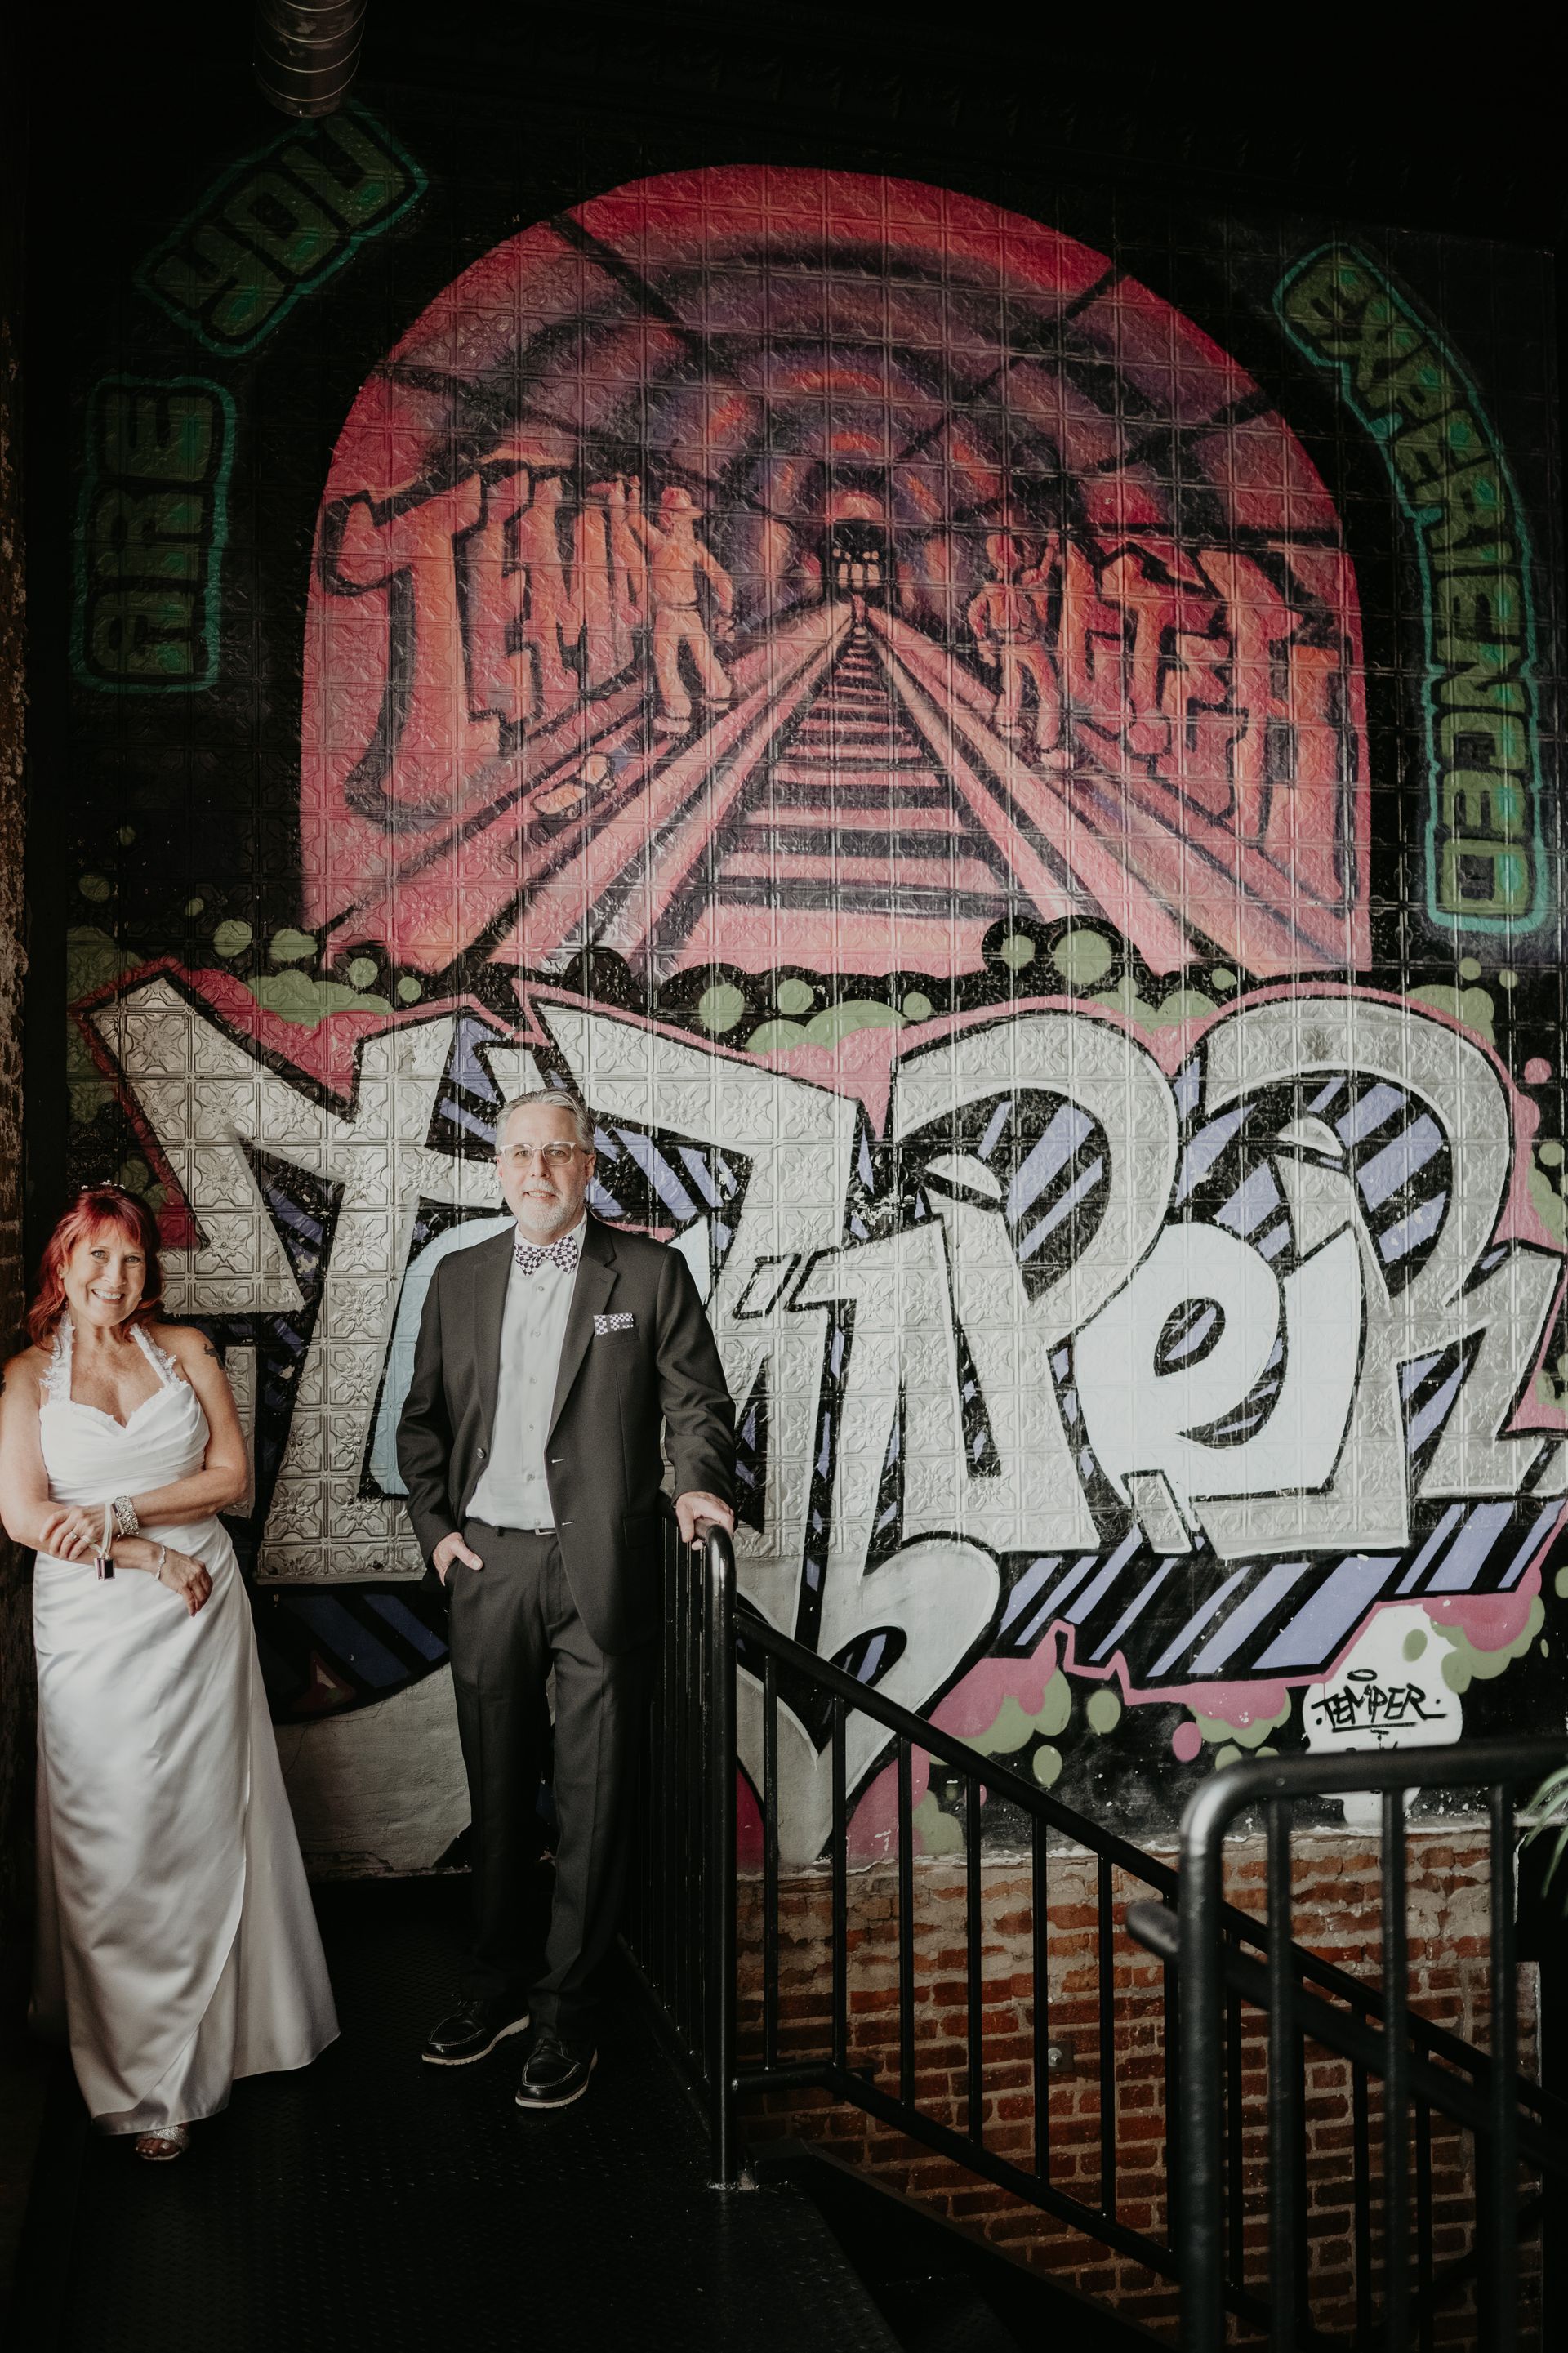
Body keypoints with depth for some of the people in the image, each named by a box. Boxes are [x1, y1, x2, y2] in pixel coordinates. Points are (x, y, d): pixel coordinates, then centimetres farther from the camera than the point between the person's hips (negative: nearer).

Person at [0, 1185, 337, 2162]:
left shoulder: (185, 1349, 6)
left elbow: (232, 1475, 0)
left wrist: (118, 1512, -12)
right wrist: (150, 1557, -12)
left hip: (199, 1615, 1)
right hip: (92, 1628, -1)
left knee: (206, 1824, 7)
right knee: (112, 1843, 0)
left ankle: (214, 2029, 25)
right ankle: (143, 2076, 11)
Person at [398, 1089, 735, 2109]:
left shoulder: (650, 1271, 1)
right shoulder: (460, 1278, 11)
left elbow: (697, 1399, 0)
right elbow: (424, 1418, 15)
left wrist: (702, 1481, -17)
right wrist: (434, 1525, 4)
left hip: (601, 1567, -3)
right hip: (486, 1564, 3)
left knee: (594, 1795, 3)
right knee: (499, 1788, 14)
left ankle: (568, 2008, 17)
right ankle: (497, 1985, 30)